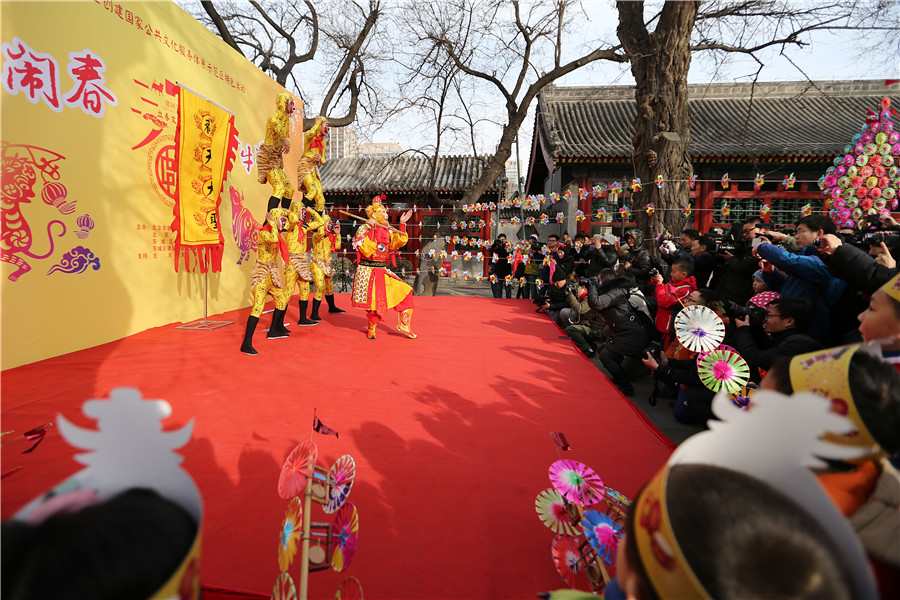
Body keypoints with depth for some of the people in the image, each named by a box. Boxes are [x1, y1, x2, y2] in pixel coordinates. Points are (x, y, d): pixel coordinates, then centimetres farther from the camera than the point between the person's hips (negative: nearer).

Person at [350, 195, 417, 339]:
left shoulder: (387, 230, 12)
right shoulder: (364, 229, -7)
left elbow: (399, 242, 1)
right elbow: (366, 250, -19)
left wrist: (402, 224, -3)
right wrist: (370, 230, -22)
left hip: (382, 271, 7)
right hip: (367, 271, -6)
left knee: (404, 291, 1)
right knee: (376, 302, -7)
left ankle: (403, 325, 9)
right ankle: (371, 328, 21)